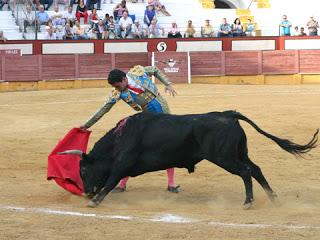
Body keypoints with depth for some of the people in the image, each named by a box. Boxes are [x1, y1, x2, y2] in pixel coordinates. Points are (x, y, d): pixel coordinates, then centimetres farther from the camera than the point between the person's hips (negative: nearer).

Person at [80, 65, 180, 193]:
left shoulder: (138, 71, -16)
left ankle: (171, 183, 8)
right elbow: (103, 110, -10)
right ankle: (122, 183, 4)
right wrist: (87, 125, -9)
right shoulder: (117, 93, -15)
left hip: (164, 113, 0)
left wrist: (168, 84, -6)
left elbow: (156, 70, 4)